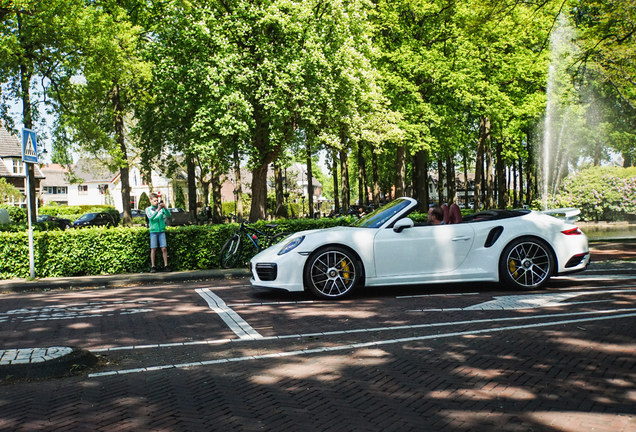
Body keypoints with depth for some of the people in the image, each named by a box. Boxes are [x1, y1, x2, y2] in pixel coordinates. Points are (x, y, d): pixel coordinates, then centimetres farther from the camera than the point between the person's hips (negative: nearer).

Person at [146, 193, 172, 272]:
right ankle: (153, 266, 4)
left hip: (162, 231, 1)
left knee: (164, 248, -4)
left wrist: (165, 208, -22)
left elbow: (169, 215, -6)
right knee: (153, 249, -2)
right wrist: (157, 210, -28)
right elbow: (150, 217, -15)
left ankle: (166, 266, 1)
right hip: (153, 231, -1)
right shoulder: (148, 209, 3)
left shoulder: (161, 208, 5)